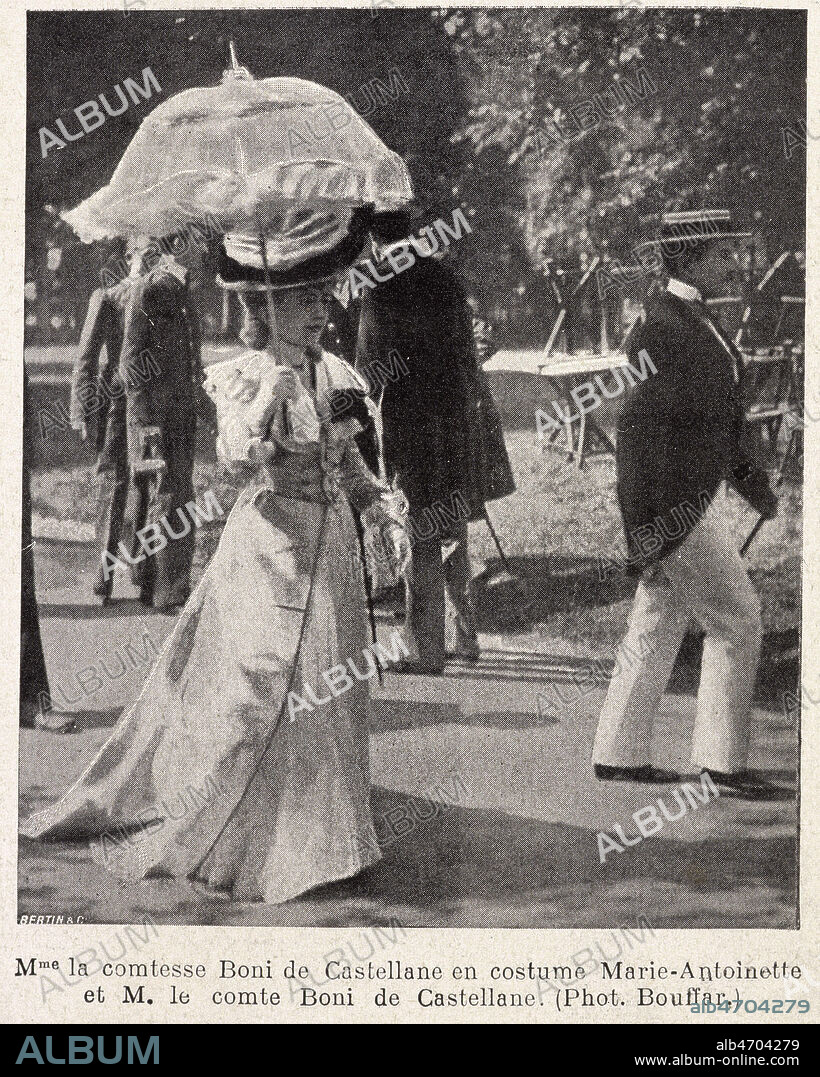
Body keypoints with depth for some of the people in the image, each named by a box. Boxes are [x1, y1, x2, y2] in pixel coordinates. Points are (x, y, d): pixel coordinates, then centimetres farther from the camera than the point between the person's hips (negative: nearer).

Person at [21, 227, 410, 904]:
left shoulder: (335, 373, 9)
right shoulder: (247, 374, -8)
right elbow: (240, 455, -24)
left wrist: (388, 516, 5)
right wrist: (276, 384, -29)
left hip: (331, 544, 6)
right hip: (271, 544, -6)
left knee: (326, 688, 9)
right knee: (251, 683, -9)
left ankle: (321, 836, 24)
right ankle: (188, 827, 5)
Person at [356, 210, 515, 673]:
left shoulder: (382, 292, -12)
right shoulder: (447, 278, 6)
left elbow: (370, 371, -10)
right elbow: (466, 350, 12)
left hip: (412, 426, -6)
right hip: (462, 416, 6)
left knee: (422, 542, -1)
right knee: (454, 533, 16)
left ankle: (426, 651, 4)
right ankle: (463, 638, 24)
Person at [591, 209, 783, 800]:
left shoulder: (699, 319, 12)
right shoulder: (661, 327, -18)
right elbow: (638, 429, -20)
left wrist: (750, 477, 19)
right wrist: (643, 531, -21)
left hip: (699, 492, 10)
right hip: (673, 502, -10)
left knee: (659, 625, 13)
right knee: (736, 622, -3)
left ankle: (619, 755, 21)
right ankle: (722, 759, 8)